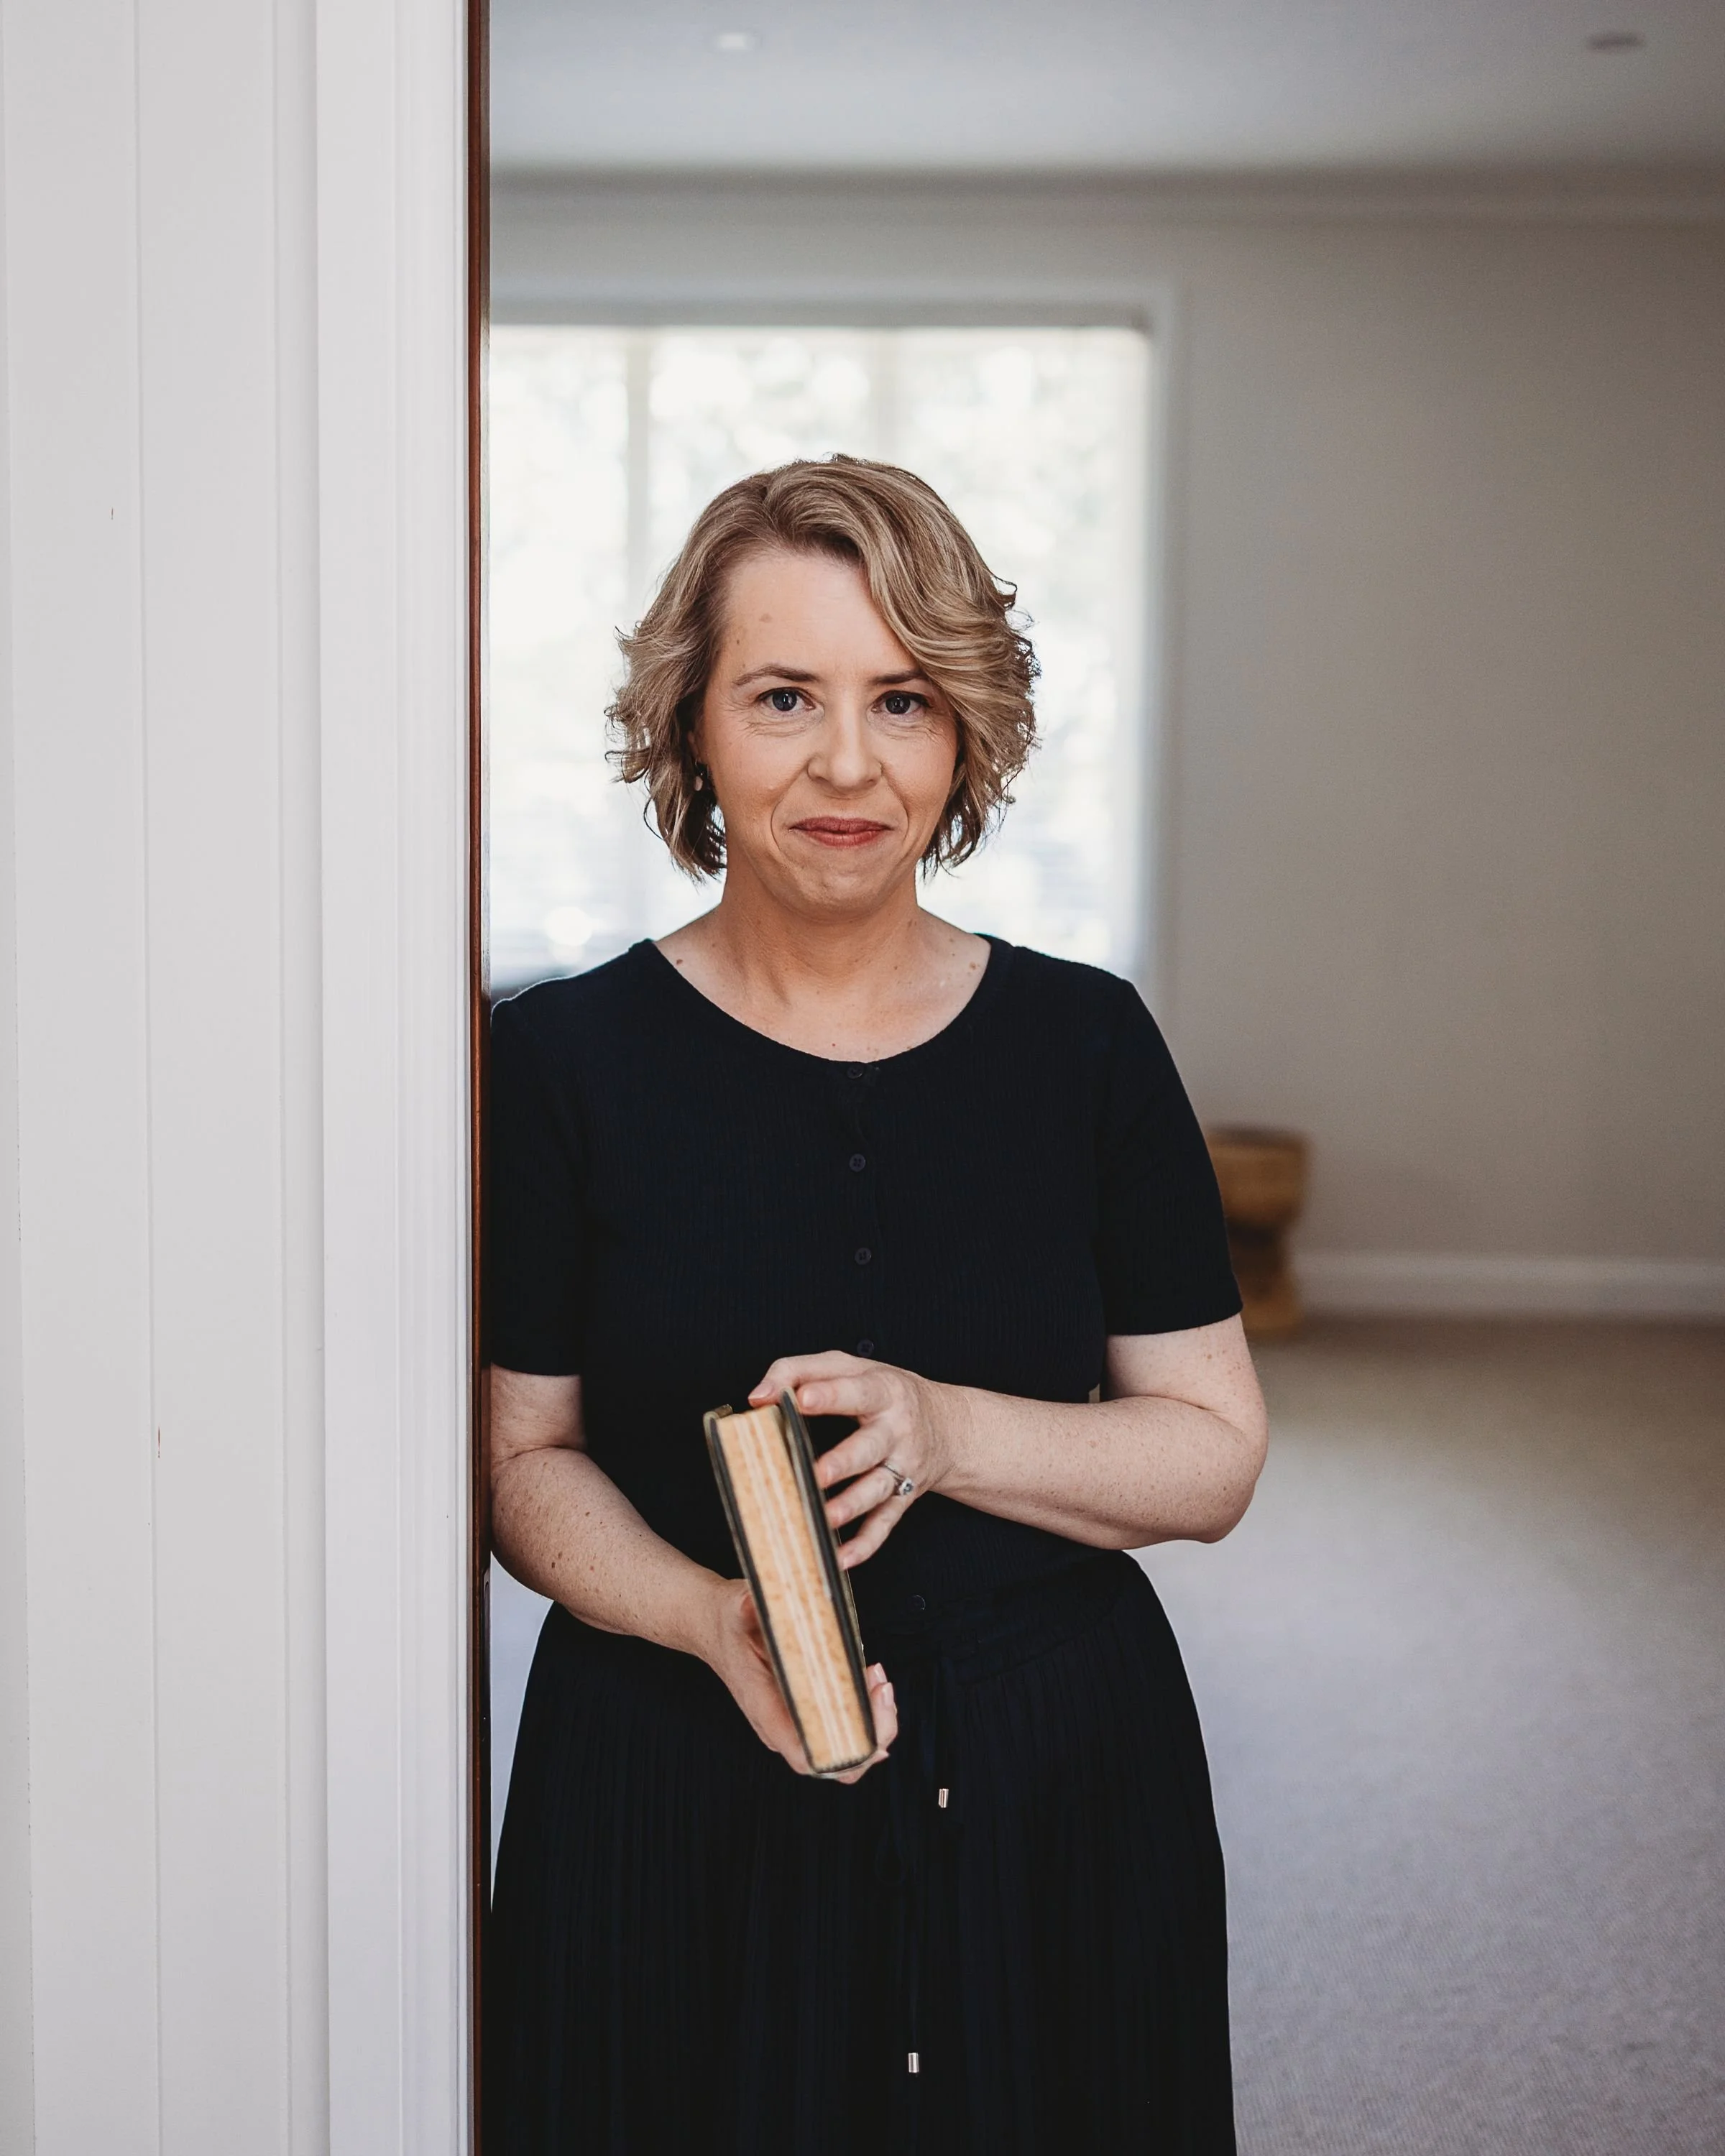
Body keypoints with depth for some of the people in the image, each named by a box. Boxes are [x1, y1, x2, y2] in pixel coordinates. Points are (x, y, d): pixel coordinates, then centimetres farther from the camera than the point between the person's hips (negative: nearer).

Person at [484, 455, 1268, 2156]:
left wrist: (945, 1432, -17)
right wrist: (708, 1617, -20)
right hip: (677, 1806, -1)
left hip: (1057, 1797, 2)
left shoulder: (1087, 1044, -1)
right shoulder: (563, 1061, -4)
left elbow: (1215, 1455, 0)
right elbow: (527, 1460, -1)